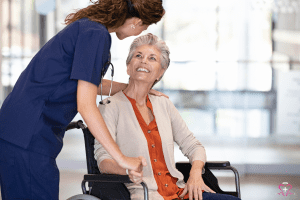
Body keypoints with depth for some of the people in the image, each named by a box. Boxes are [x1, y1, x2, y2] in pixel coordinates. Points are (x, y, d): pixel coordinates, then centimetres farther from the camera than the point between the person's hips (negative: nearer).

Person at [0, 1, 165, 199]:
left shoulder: (85, 26, 14)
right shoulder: (96, 34, -15)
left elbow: (88, 83, 32)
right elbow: (86, 105, -20)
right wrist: (122, 158, -17)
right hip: (30, 136, -10)